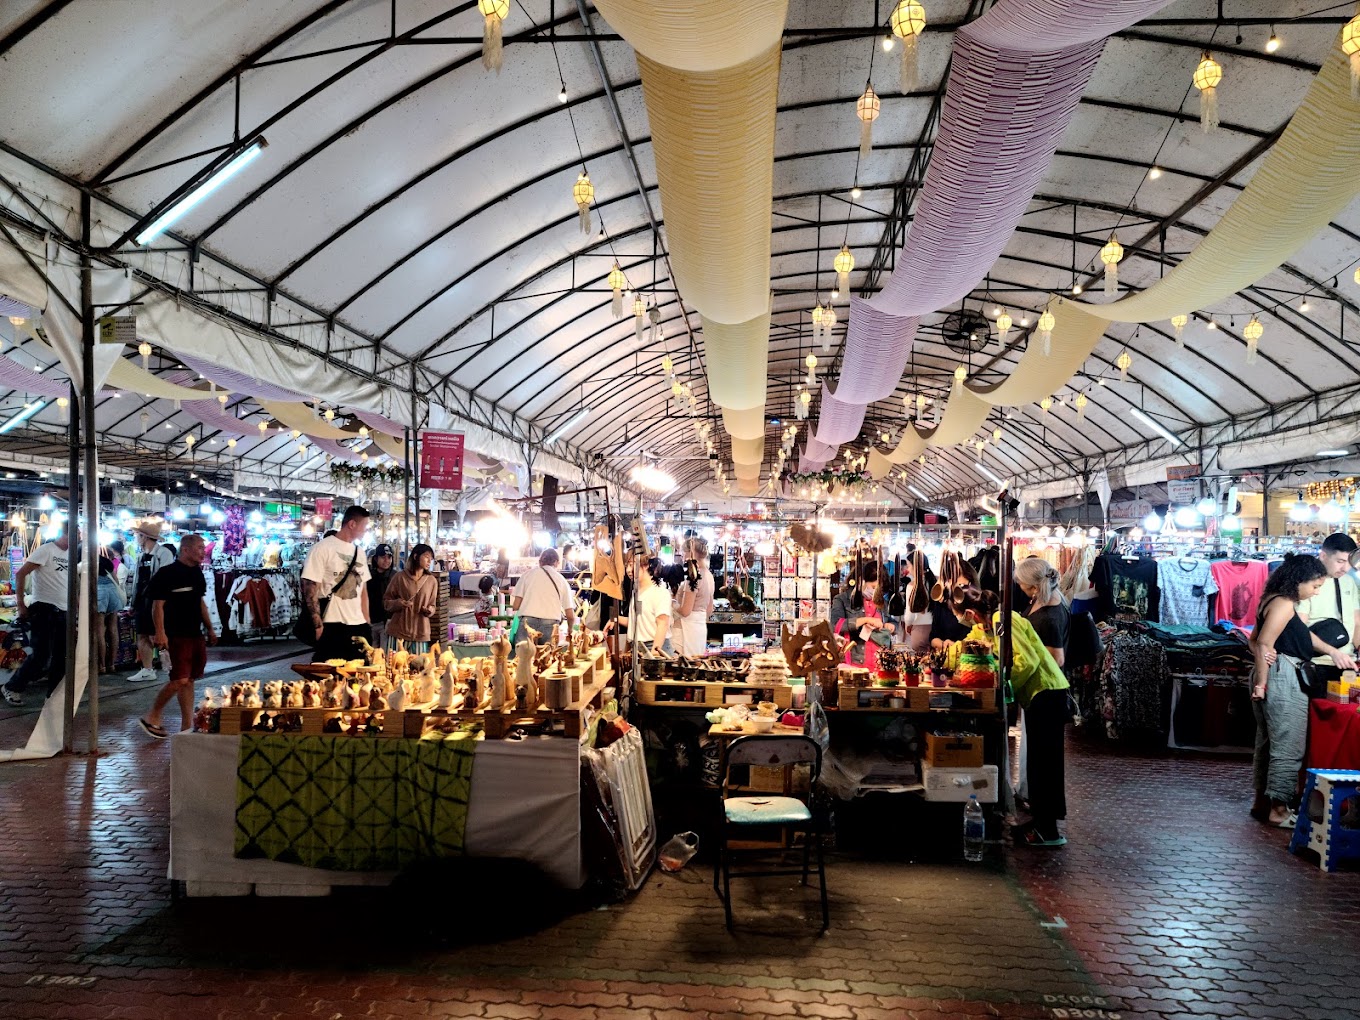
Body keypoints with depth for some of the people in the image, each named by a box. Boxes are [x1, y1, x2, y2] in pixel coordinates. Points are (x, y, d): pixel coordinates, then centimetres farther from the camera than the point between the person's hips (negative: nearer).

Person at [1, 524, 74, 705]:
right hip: (44, 610, -7)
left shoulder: (70, 554, 12)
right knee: (41, 656, -8)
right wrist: (21, 605, -14)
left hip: (63, 612, 7)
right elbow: (20, 574, -13)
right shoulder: (46, 550, -9)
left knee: (61, 657, 7)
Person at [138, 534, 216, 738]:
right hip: (176, 635, -8)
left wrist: (209, 628, 20)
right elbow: (158, 605, -14)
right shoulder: (167, 574, -11)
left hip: (196, 635, 8)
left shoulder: (197, 573, 14)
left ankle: (187, 727, 13)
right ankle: (152, 717, 5)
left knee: (190, 680, 9)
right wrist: (160, 633, -21)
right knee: (180, 680, -13)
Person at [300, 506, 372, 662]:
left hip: (359, 627, 6)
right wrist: (318, 626, -14)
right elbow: (310, 590, -10)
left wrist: (367, 623, 13)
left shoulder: (360, 552, 14)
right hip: (332, 627, -6)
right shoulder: (322, 548, -7)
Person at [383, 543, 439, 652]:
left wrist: (430, 610, -9)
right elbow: (386, 601, 4)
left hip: (421, 633, 2)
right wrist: (398, 603, -15)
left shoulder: (432, 580, 6)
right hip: (398, 631, -2)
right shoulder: (400, 577, -1)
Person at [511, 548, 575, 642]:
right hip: (550, 625, 0)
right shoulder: (562, 580, 15)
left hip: (528, 621, 0)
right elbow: (571, 616, 13)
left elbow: (515, 606, 9)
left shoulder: (529, 574, 14)